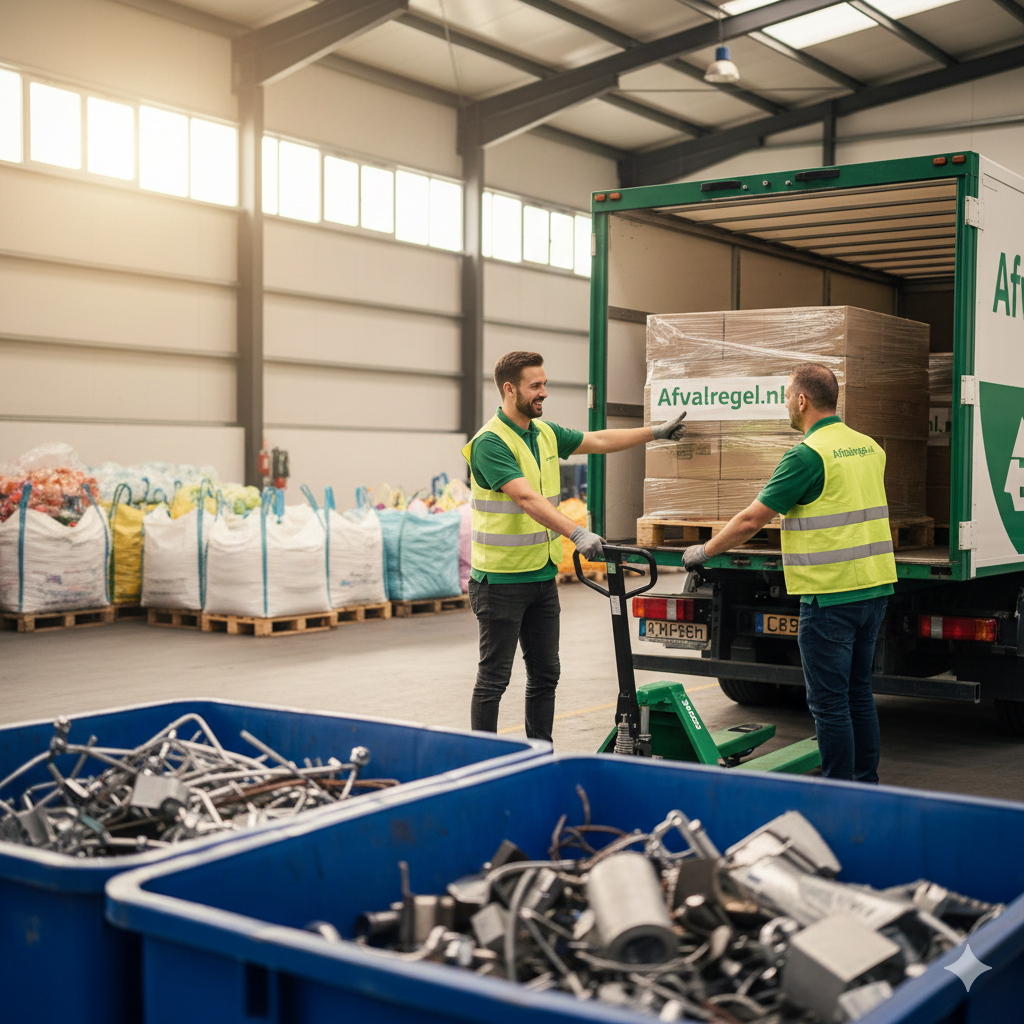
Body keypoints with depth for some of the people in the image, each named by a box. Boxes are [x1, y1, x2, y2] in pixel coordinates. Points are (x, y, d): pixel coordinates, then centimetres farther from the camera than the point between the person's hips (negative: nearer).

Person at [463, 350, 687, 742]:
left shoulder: (545, 433, 9)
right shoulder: (490, 442, -18)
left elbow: (599, 441, 21)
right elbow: (527, 498, -30)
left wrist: (657, 431, 22)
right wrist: (578, 534, -39)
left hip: (542, 577, 8)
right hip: (501, 580, -8)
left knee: (545, 674, 13)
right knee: (493, 679, 0)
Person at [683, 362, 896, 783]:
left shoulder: (808, 455, -14)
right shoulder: (869, 447, 11)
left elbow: (751, 519, -13)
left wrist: (704, 551, 1)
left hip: (831, 594, -8)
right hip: (874, 588, 8)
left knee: (828, 702, 0)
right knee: (858, 692, 17)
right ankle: (867, 785, 24)